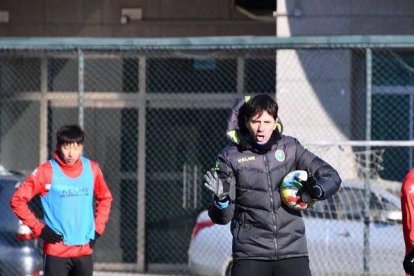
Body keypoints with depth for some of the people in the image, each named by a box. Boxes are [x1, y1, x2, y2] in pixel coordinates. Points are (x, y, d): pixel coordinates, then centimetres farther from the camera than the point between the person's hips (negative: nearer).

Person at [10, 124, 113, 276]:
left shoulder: (92, 169, 3)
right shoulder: (46, 171, -10)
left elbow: (105, 198, 20)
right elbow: (17, 200, -8)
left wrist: (98, 227, 9)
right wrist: (39, 229, -9)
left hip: (85, 251, 4)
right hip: (56, 251, -4)